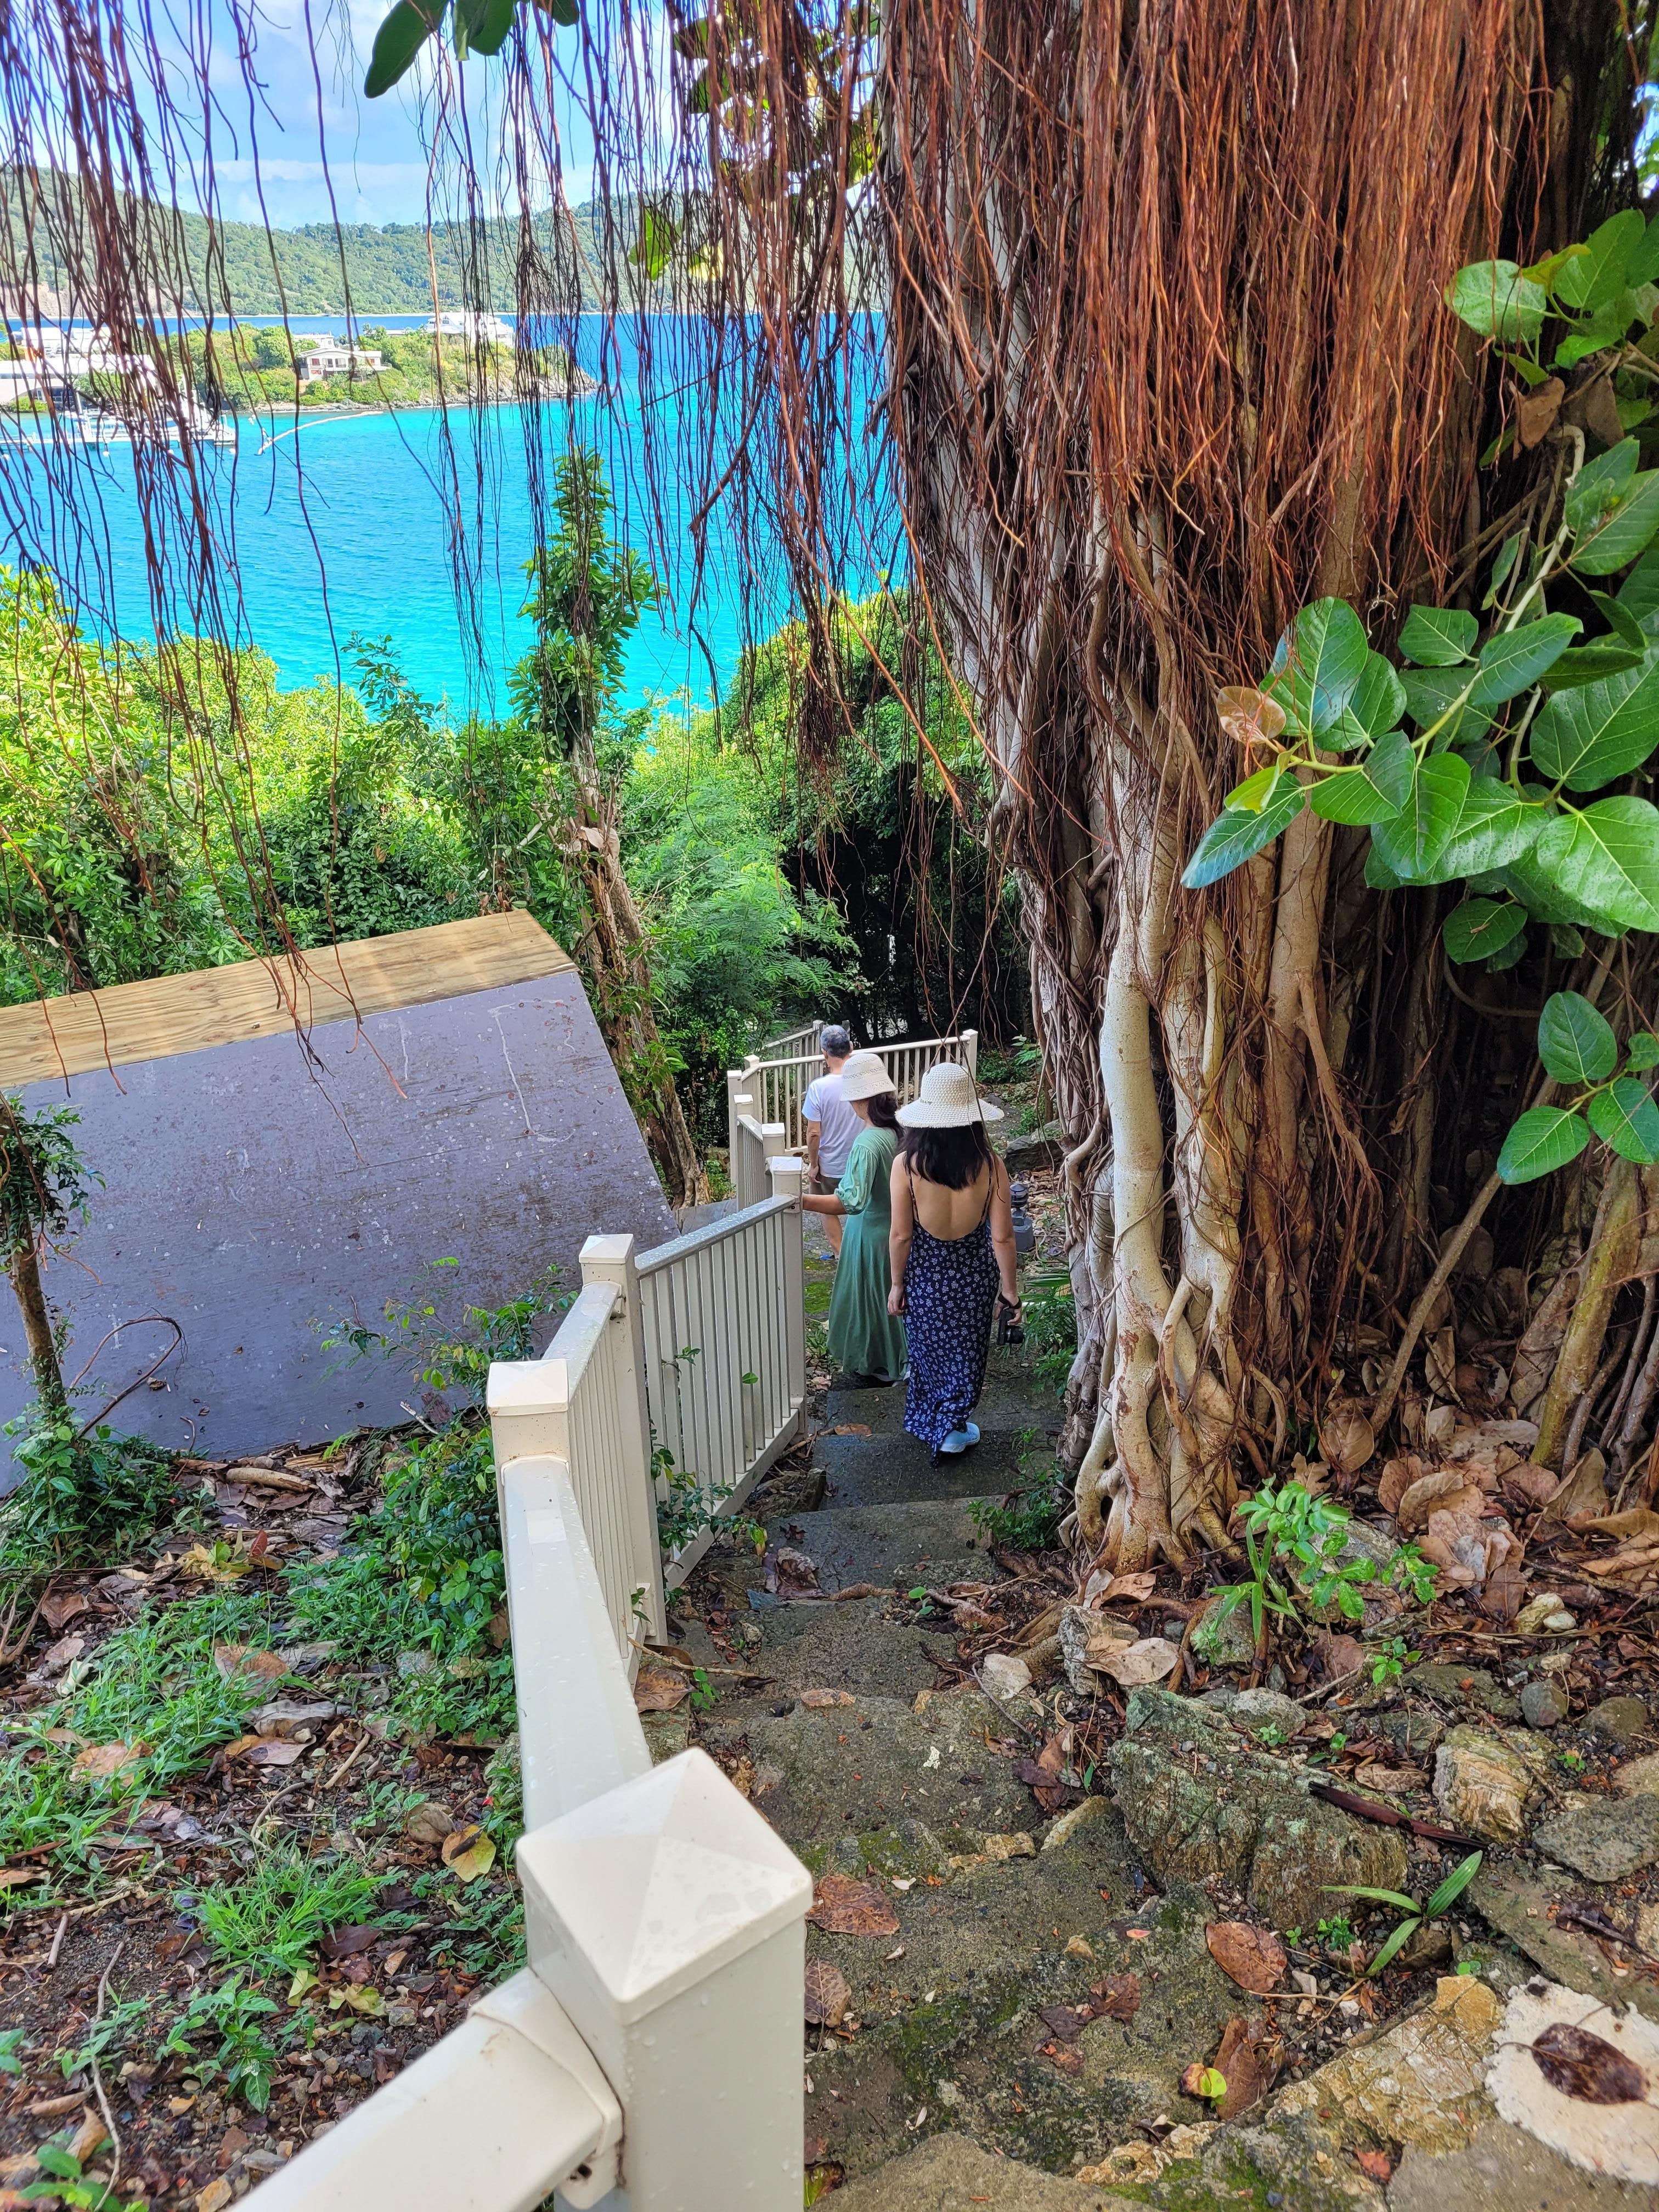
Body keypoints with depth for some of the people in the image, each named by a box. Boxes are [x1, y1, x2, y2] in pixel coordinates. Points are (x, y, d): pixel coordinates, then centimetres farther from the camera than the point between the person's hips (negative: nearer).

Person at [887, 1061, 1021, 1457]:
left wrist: (897, 1283, 1)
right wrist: (1010, 1287, -1)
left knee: (928, 1349, 22)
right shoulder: (989, 1166, -19)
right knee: (965, 1350, 21)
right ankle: (952, 1427, 28)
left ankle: (925, 1422, 40)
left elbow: (901, 1235, -14)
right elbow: (1002, 1237, -14)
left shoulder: (907, 1165, -21)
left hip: (925, 1274, 0)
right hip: (974, 1275, 0)